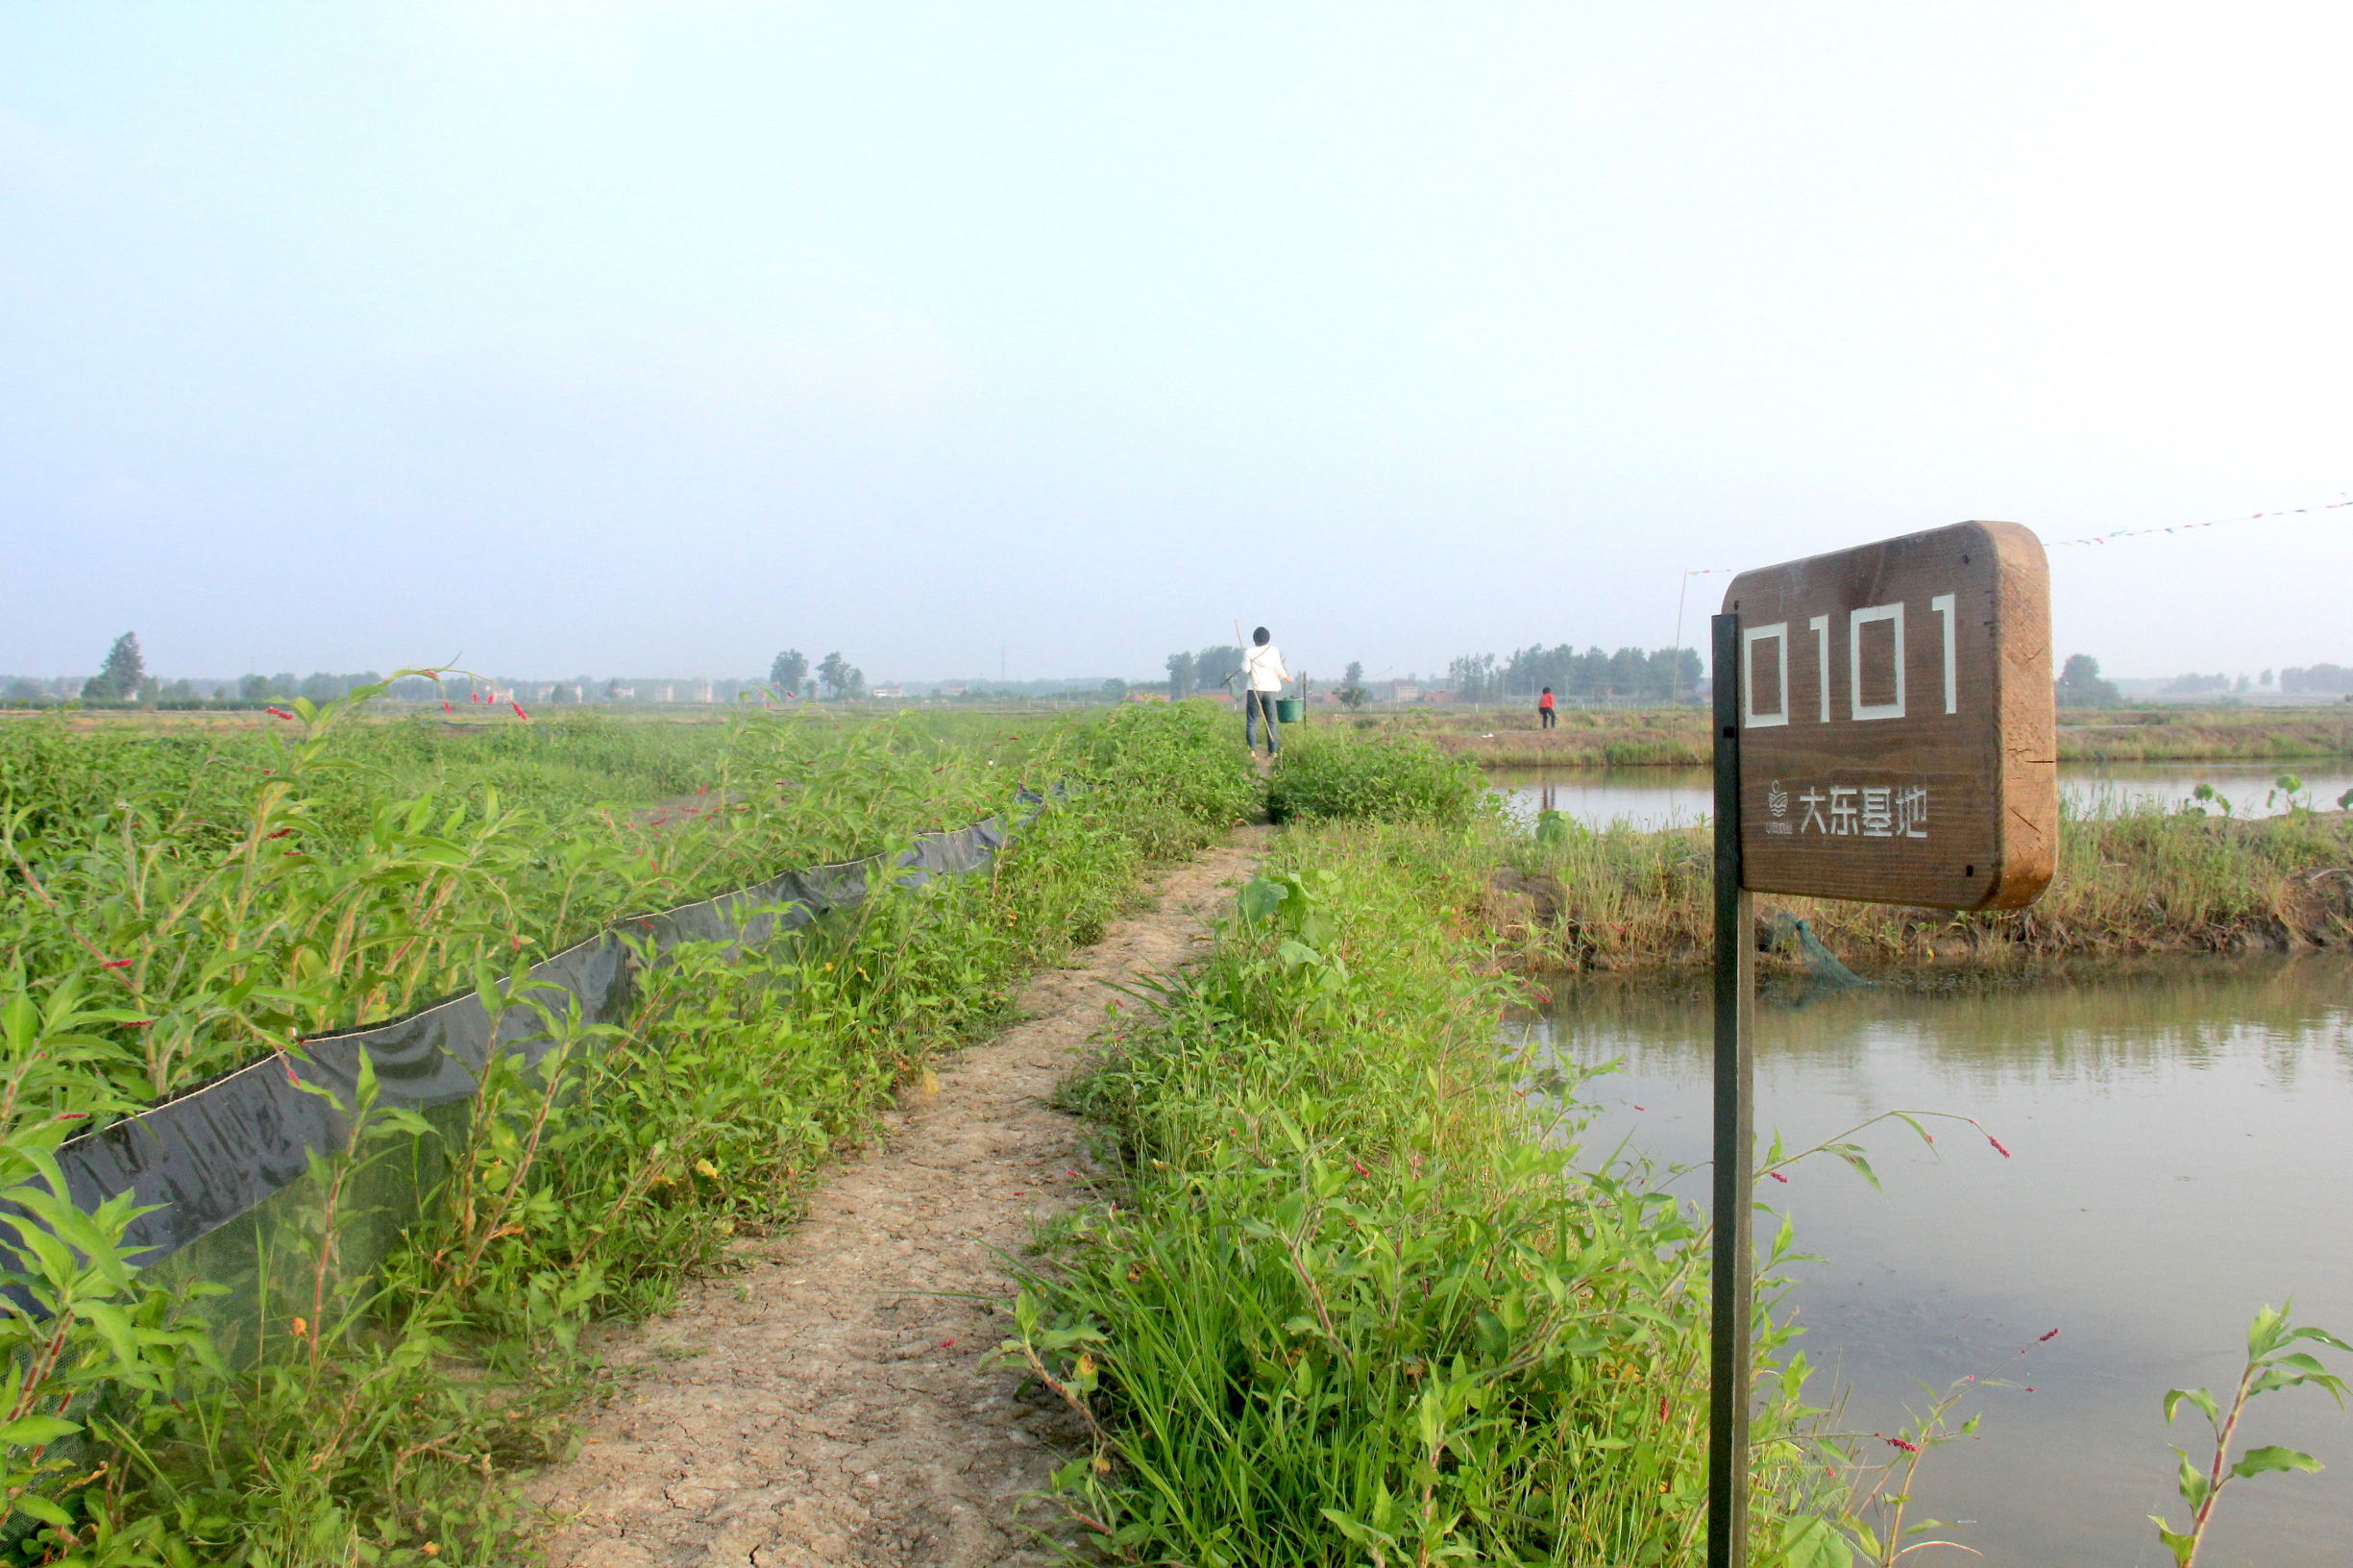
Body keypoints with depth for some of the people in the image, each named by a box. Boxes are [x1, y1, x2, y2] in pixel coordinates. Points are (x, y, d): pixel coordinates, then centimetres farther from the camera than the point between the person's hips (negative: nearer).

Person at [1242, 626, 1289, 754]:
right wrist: (1286, 676, 21)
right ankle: (1272, 751, 6)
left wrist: (1244, 662, 15)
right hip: (1271, 689, 2)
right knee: (1271, 722, 9)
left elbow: (1246, 669, -5)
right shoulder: (1274, 651, 2)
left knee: (1251, 722, 1)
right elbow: (1279, 670, 1)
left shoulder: (1249, 653, -3)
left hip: (1254, 689, -2)